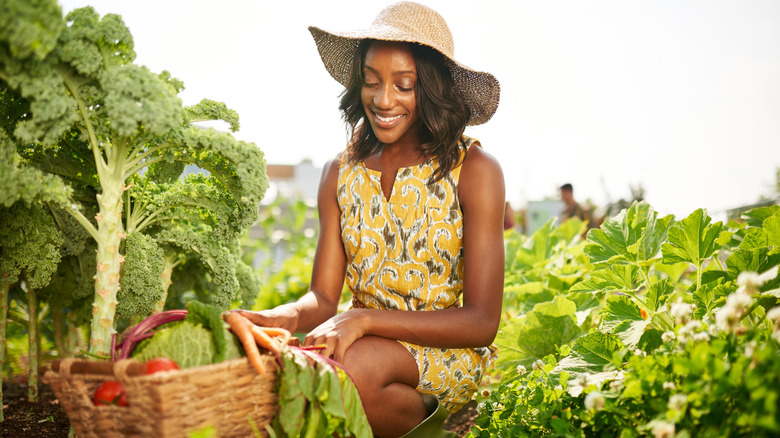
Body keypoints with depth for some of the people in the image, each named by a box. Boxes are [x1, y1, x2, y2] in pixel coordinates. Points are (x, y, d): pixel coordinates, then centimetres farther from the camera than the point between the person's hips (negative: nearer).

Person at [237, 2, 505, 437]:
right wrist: (287, 316, -25)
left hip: (449, 353, -3)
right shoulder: (341, 173, 4)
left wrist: (364, 320, -26)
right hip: (370, 343, 4)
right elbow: (324, 296, 1)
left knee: (351, 365, -33)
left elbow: (482, 322, -14)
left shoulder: (474, 169, -9)